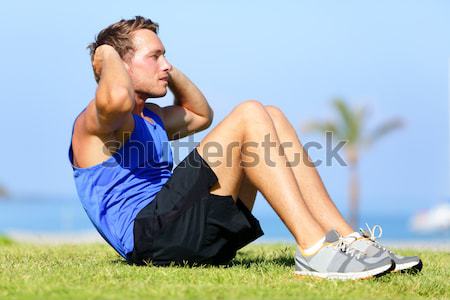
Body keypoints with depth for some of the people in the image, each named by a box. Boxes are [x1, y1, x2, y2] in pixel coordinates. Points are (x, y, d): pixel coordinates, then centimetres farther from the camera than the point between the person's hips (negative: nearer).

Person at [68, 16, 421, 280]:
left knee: (270, 118, 6)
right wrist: (107, 57, -7)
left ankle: (344, 238, -5)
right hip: (150, 233, -10)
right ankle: (314, 250, -27)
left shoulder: (150, 117, 29)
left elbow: (200, 114, 46)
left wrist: (168, 70, 33)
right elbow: (118, 99, -29)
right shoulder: (94, 123, -2)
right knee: (249, 116, -17)